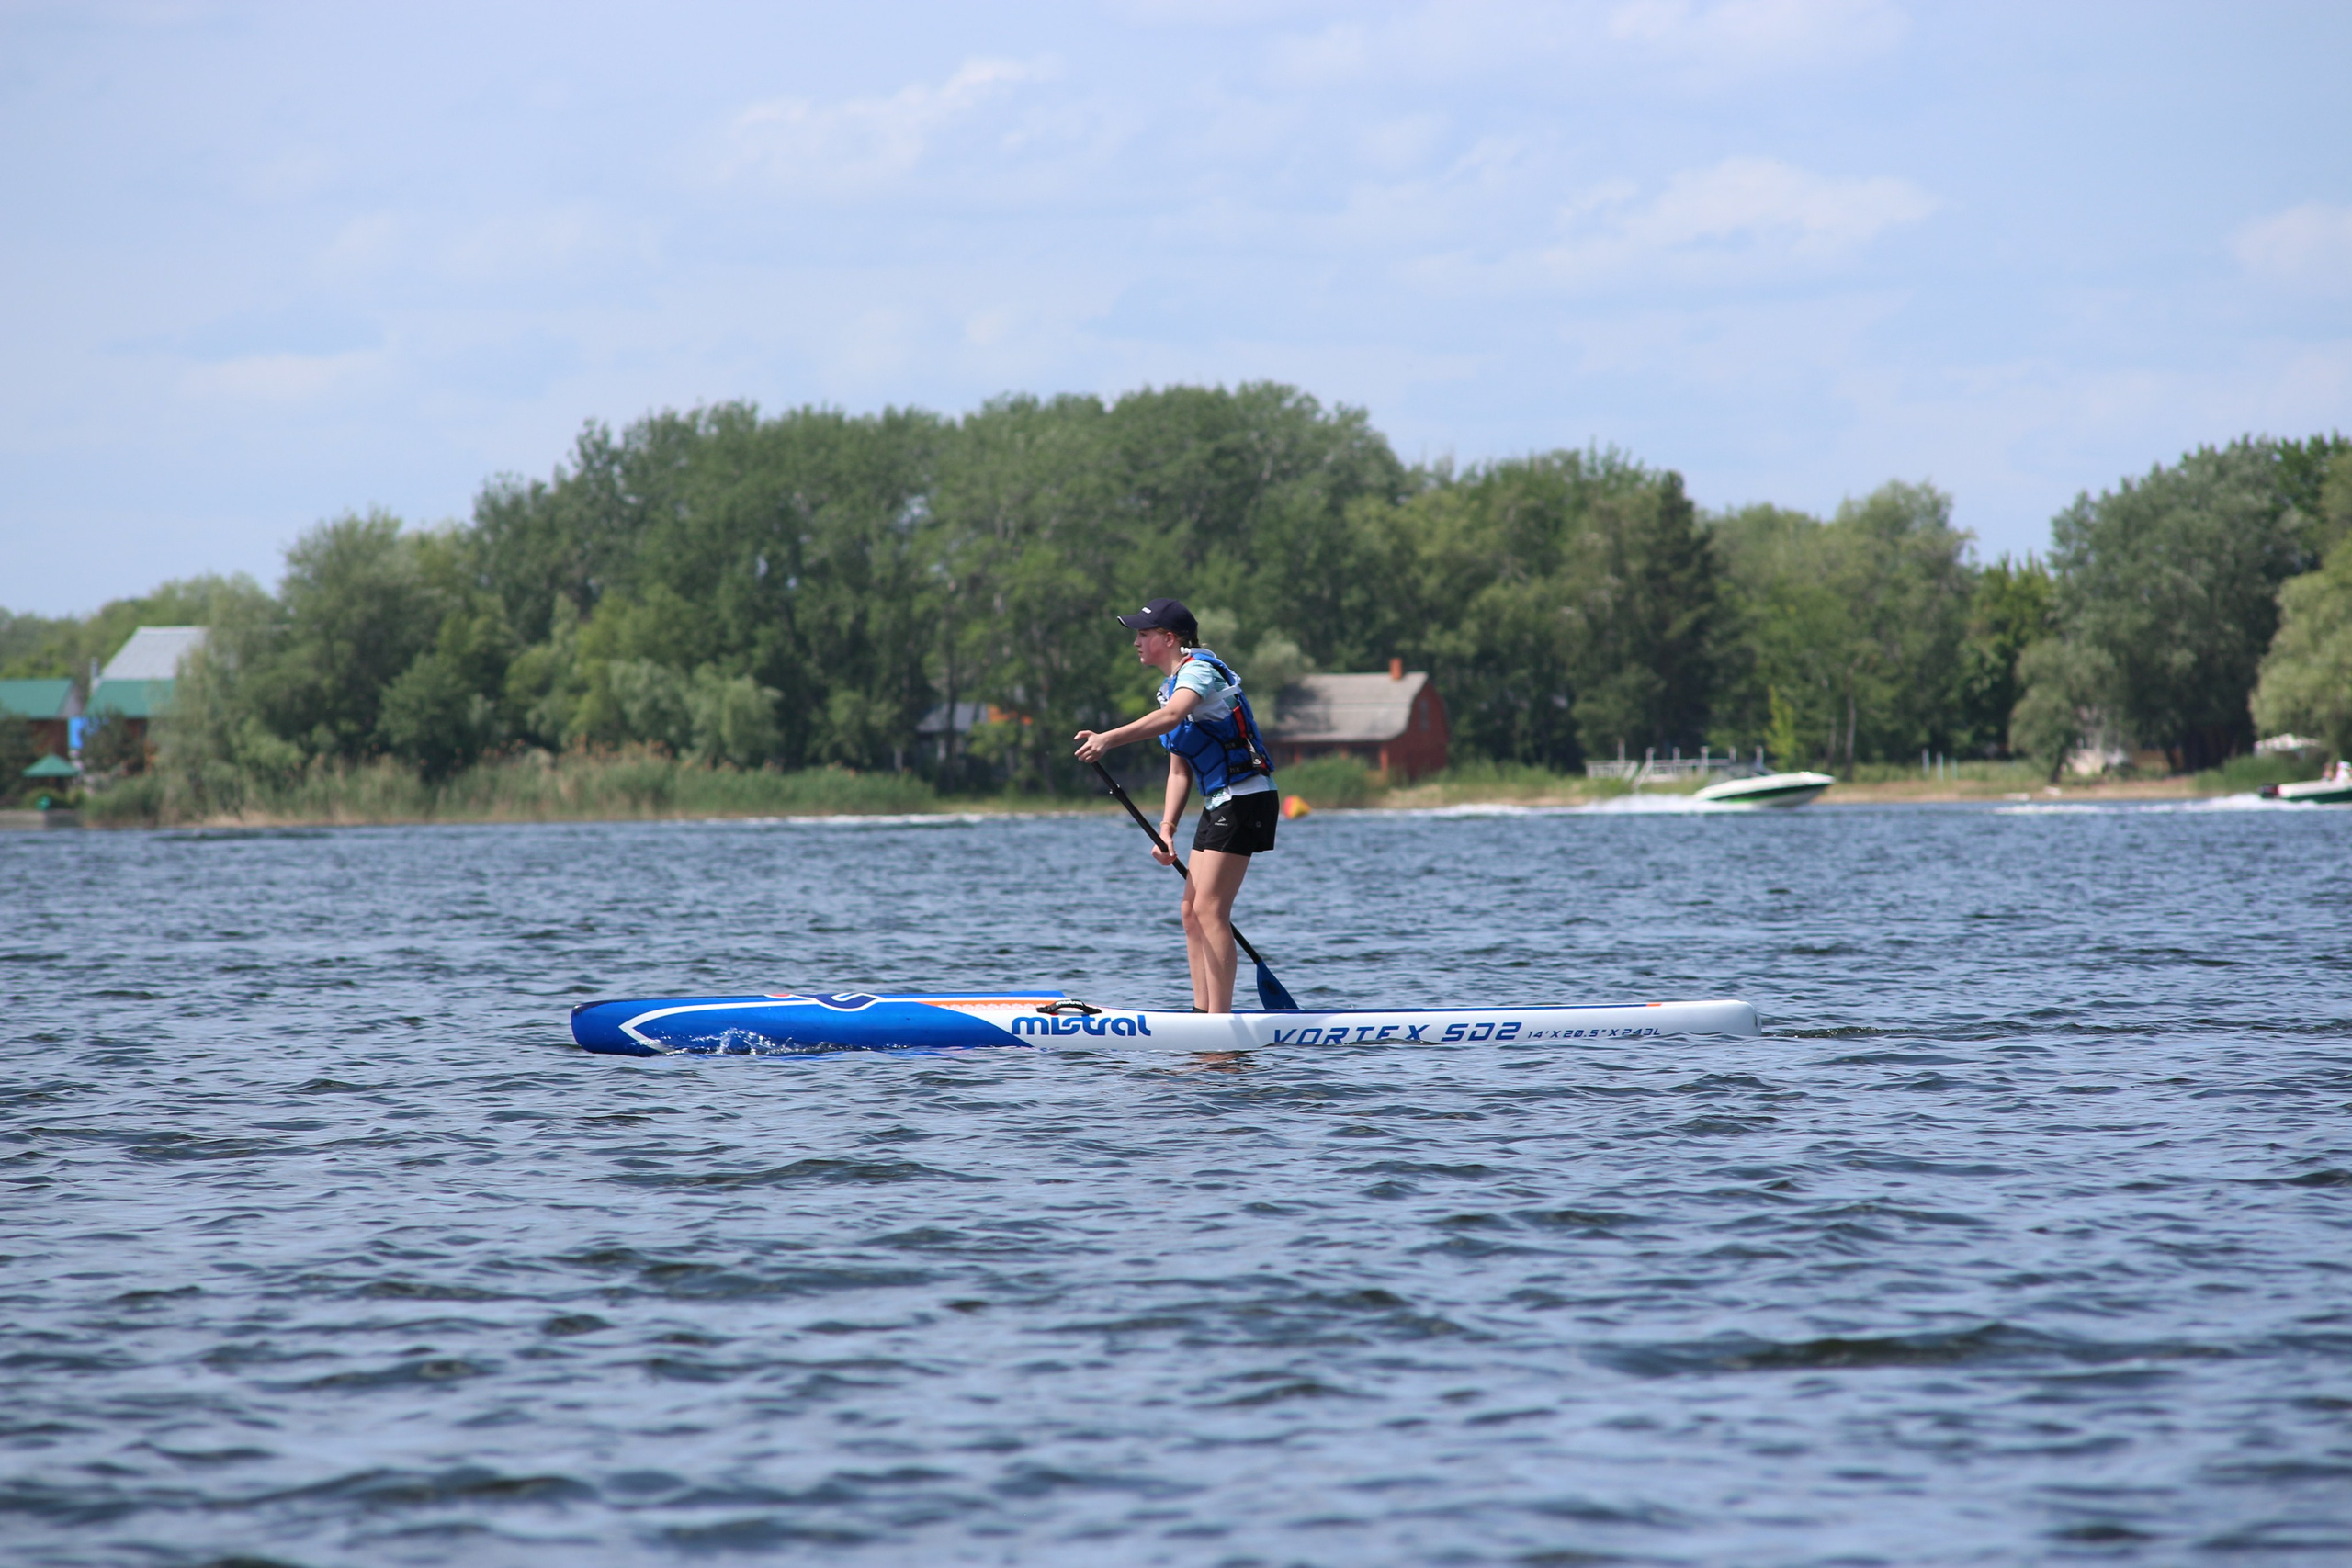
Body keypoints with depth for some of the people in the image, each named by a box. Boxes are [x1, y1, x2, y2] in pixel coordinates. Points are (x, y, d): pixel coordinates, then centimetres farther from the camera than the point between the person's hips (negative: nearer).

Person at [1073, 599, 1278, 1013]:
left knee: (1209, 909, -14)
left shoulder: (1199, 669, -13)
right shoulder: (1174, 684, 17)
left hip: (1244, 800, -10)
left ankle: (1220, 1019, -15)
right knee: (1192, 911, 9)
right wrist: (1167, 829, 5)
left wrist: (1109, 739, -46)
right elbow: (1179, 770, 16)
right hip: (1220, 805, 10)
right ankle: (1203, 1013, 12)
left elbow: (1171, 717, -35)